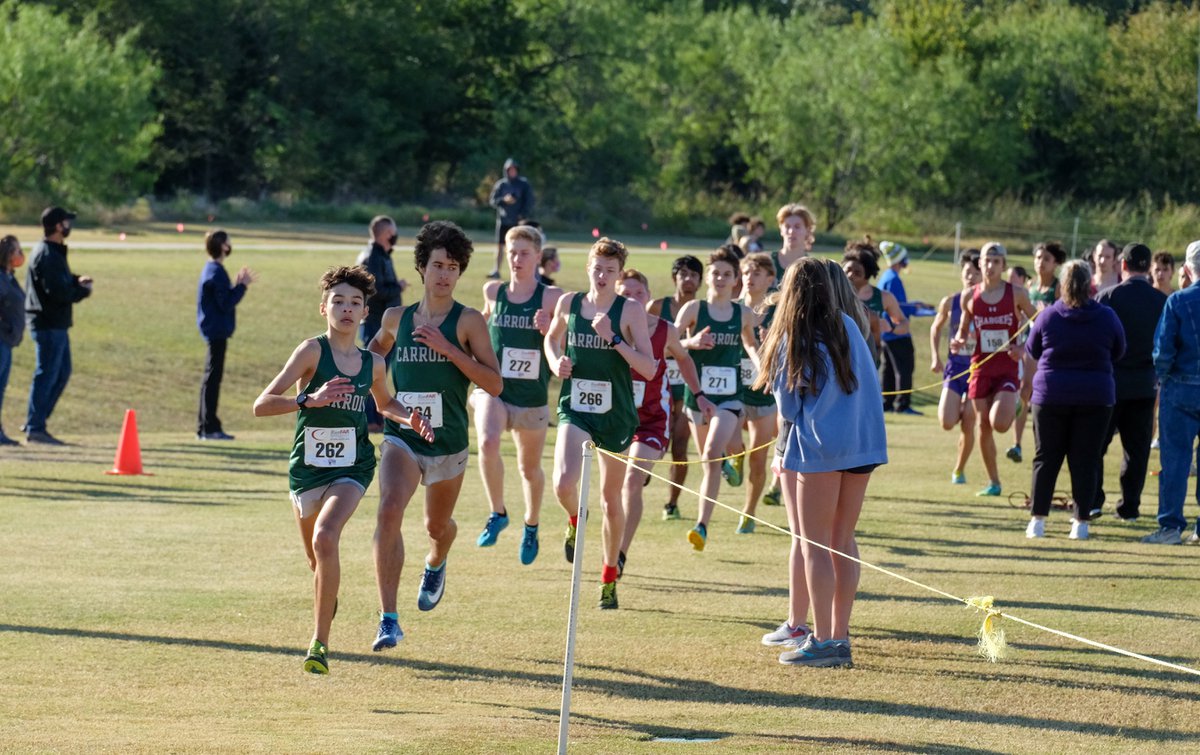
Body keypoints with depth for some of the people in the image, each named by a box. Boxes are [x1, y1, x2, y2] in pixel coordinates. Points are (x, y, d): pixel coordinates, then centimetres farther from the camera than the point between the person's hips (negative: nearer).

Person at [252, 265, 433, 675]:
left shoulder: (373, 363, 2)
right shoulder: (312, 350, -11)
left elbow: (385, 402, 26)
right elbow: (262, 405, -17)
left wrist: (409, 418, 5)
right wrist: (310, 399, -32)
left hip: (351, 469, 0)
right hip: (307, 468, 0)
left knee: (325, 538, -26)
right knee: (317, 561, 16)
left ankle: (320, 643, -22)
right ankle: (327, 600, 55)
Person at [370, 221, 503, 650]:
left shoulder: (468, 322, -6)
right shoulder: (396, 318, 4)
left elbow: (494, 384, -14)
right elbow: (376, 349, 27)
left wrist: (448, 349, -21)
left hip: (448, 442, 0)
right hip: (401, 437, 0)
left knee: (438, 525, 20)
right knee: (389, 510, -25)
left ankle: (435, 565, 61)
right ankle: (388, 621, -26)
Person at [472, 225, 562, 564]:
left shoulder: (551, 297, -6)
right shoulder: (493, 291, 2)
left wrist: (548, 330, -24)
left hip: (531, 395, -1)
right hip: (492, 388, 1)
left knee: (529, 468, 15)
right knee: (487, 443, -28)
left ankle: (531, 527, 41)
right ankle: (497, 513, -8)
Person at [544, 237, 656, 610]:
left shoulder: (630, 311, -6)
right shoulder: (568, 304, 2)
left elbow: (649, 369, -12)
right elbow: (552, 338, 22)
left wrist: (614, 338, -22)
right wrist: (556, 362, 1)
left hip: (616, 415, -1)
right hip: (575, 409, 1)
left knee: (611, 499, 10)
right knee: (563, 484, -22)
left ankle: (609, 576, 27)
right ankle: (574, 522, 14)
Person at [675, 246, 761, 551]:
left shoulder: (744, 313, 3)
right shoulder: (693, 309, -3)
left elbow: (751, 344, 23)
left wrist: (762, 366, 6)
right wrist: (691, 342, -26)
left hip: (729, 396, -1)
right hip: (697, 393, 1)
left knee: (712, 454, -21)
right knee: (706, 460, 10)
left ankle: (702, 525, -24)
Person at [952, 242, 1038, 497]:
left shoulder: (1016, 294, -4)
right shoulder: (970, 296, 3)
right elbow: (964, 328, 16)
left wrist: (1023, 349, -11)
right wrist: (958, 341, -6)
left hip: (1007, 367, -3)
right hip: (981, 367, 3)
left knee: (999, 423, -20)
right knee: (983, 427, 3)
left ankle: (1012, 407, 18)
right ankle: (993, 482, 16)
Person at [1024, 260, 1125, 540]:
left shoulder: (1048, 316, -6)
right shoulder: (1106, 317, -5)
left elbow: (1032, 350, 7)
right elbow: (1118, 352, 9)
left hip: (1051, 395, 0)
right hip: (1096, 398, 0)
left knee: (1046, 458, 8)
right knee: (1085, 462, 4)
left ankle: (1037, 519, 6)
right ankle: (1081, 522, 2)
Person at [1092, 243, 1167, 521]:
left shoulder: (1107, 297, -10)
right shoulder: (1162, 301, -2)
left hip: (1110, 383, -3)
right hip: (1145, 384, 3)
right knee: (1137, 448, 9)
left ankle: (1091, 500, -3)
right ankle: (1130, 506, 10)